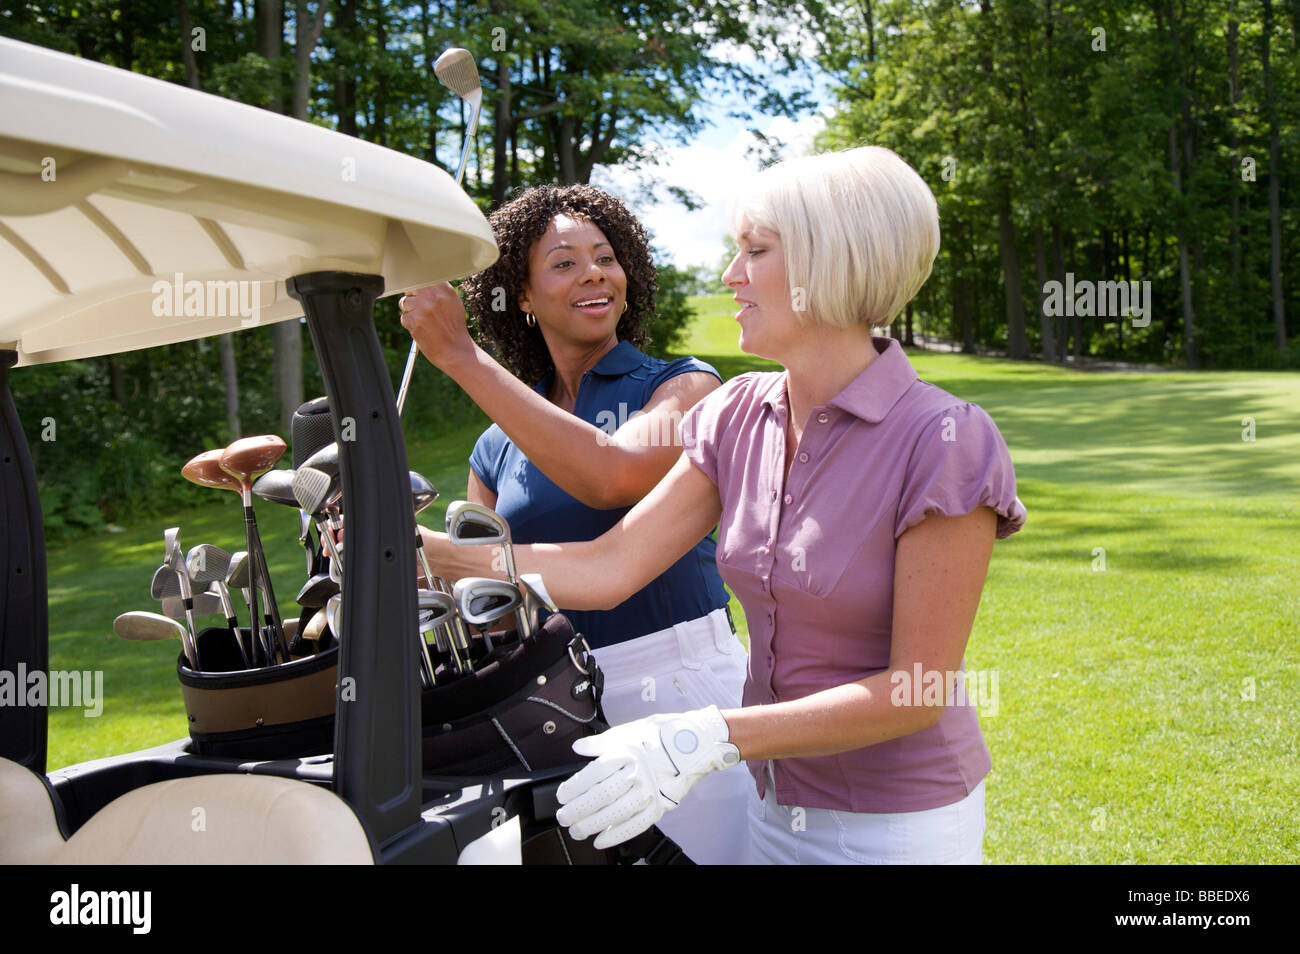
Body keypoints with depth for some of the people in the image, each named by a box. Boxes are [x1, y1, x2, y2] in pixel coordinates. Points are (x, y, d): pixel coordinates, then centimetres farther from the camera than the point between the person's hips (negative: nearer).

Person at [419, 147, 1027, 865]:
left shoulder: (943, 442, -22)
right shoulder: (739, 416, -2)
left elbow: (917, 690, -21)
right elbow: (610, 567, -4)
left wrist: (706, 738, -29)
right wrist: (417, 550, -11)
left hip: (900, 824, -5)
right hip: (775, 804, 6)